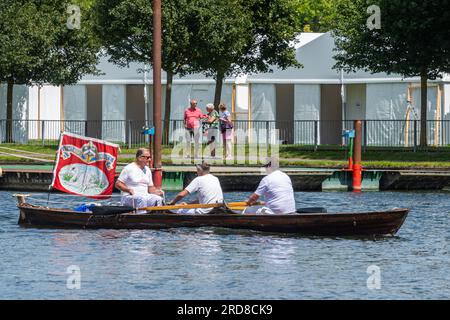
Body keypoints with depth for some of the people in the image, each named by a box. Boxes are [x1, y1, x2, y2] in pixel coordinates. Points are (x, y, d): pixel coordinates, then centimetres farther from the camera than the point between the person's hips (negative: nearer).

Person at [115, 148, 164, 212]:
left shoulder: (147, 170, 17)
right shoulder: (128, 168, -5)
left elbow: (150, 187, 21)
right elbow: (118, 184, -6)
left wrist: (156, 191, -1)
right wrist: (128, 190, -22)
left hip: (145, 195, 6)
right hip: (129, 197, -6)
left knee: (158, 199, -21)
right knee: (142, 199, -37)